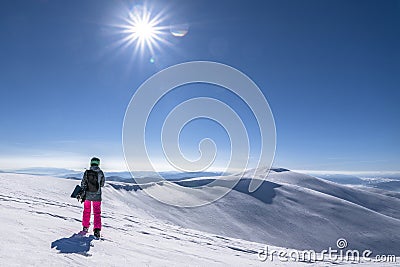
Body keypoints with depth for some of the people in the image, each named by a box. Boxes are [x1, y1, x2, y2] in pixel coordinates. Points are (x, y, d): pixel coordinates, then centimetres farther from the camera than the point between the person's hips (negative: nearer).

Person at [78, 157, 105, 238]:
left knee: (86, 211, 19)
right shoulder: (100, 173, -8)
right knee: (97, 213, 9)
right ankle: (97, 230, 3)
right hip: (97, 196, -1)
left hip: (87, 195, 1)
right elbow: (102, 184, 4)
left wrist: (82, 195, 2)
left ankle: (85, 228, 29)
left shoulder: (87, 172, -7)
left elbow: (83, 184, -6)